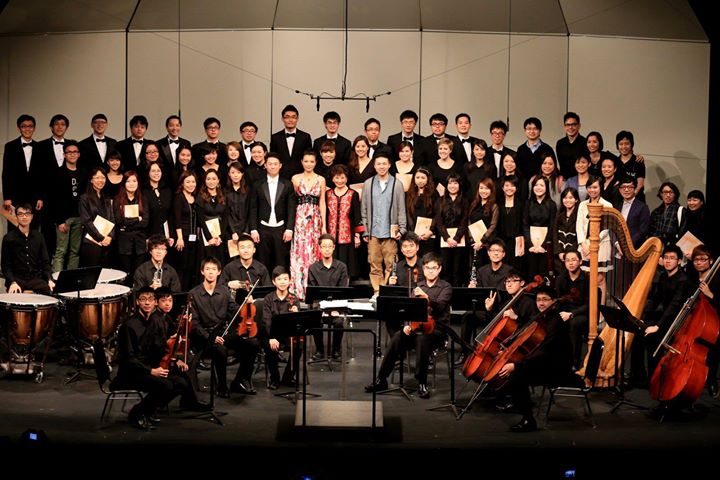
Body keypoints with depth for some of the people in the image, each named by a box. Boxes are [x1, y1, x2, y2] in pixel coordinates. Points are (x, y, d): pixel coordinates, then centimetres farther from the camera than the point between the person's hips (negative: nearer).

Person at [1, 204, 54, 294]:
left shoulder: (38, 236, 11)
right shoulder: (9, 238, 1)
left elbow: (45, 261, 10)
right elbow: (5, 264, -2)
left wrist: (49, 280, -6)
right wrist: (12, 282, -17)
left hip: (35, 278, 3)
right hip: (16, 278, -3)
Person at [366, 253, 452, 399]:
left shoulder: (446, 287, 1)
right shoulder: (418, 286, 15)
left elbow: (439, 306, -18)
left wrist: (426, 297, -37)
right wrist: (408, 324, -11)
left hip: (437, 328, -4)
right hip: (417, 325, 4)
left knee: (422, 339, -37)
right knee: (398, 337, -26)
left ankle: (422, 383, -27)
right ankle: (381, 380, -22)